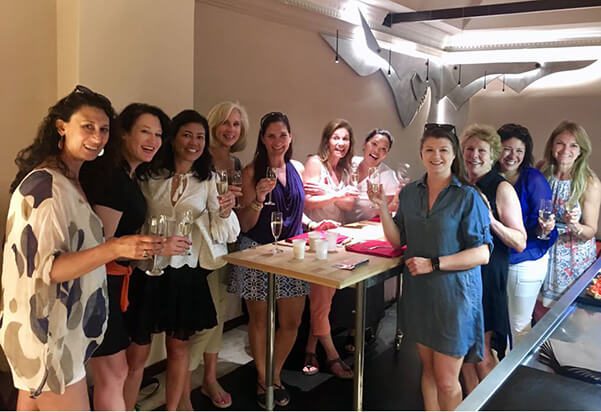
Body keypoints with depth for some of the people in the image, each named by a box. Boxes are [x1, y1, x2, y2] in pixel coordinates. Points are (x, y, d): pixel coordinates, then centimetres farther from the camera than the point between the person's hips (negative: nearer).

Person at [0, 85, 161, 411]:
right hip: (46, 333, -9)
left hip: (52, 331, 9)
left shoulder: (68, 180, 11)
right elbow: (41, 267, -24)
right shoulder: (46, 185, -19)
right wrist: (113, 249, -34)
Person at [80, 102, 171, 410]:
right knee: (113, 375, 3)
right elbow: (102, 242, -23)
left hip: (111, 280, 10)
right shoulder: (112, 176, -20)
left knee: (113, 374, 19)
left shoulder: (127, 175, 10)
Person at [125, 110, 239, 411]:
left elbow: (222, 234, -3)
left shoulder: (208, 181, 1)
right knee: (138, 349, 5)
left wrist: (225, 212, -23)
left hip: (187, 273, 1)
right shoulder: (150, 176, -2)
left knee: (178, 346, 13)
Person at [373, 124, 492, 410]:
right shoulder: (409, 193, 5)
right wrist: (382, 207, -5)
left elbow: (482, 254, -13)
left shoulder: (468, 197, -10)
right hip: (418, 291, 4)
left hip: (453, 293, -4)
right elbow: (398, 240, 8)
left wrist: (433, 263, -19)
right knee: (428, 368, 17)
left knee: (446, 381, 3)